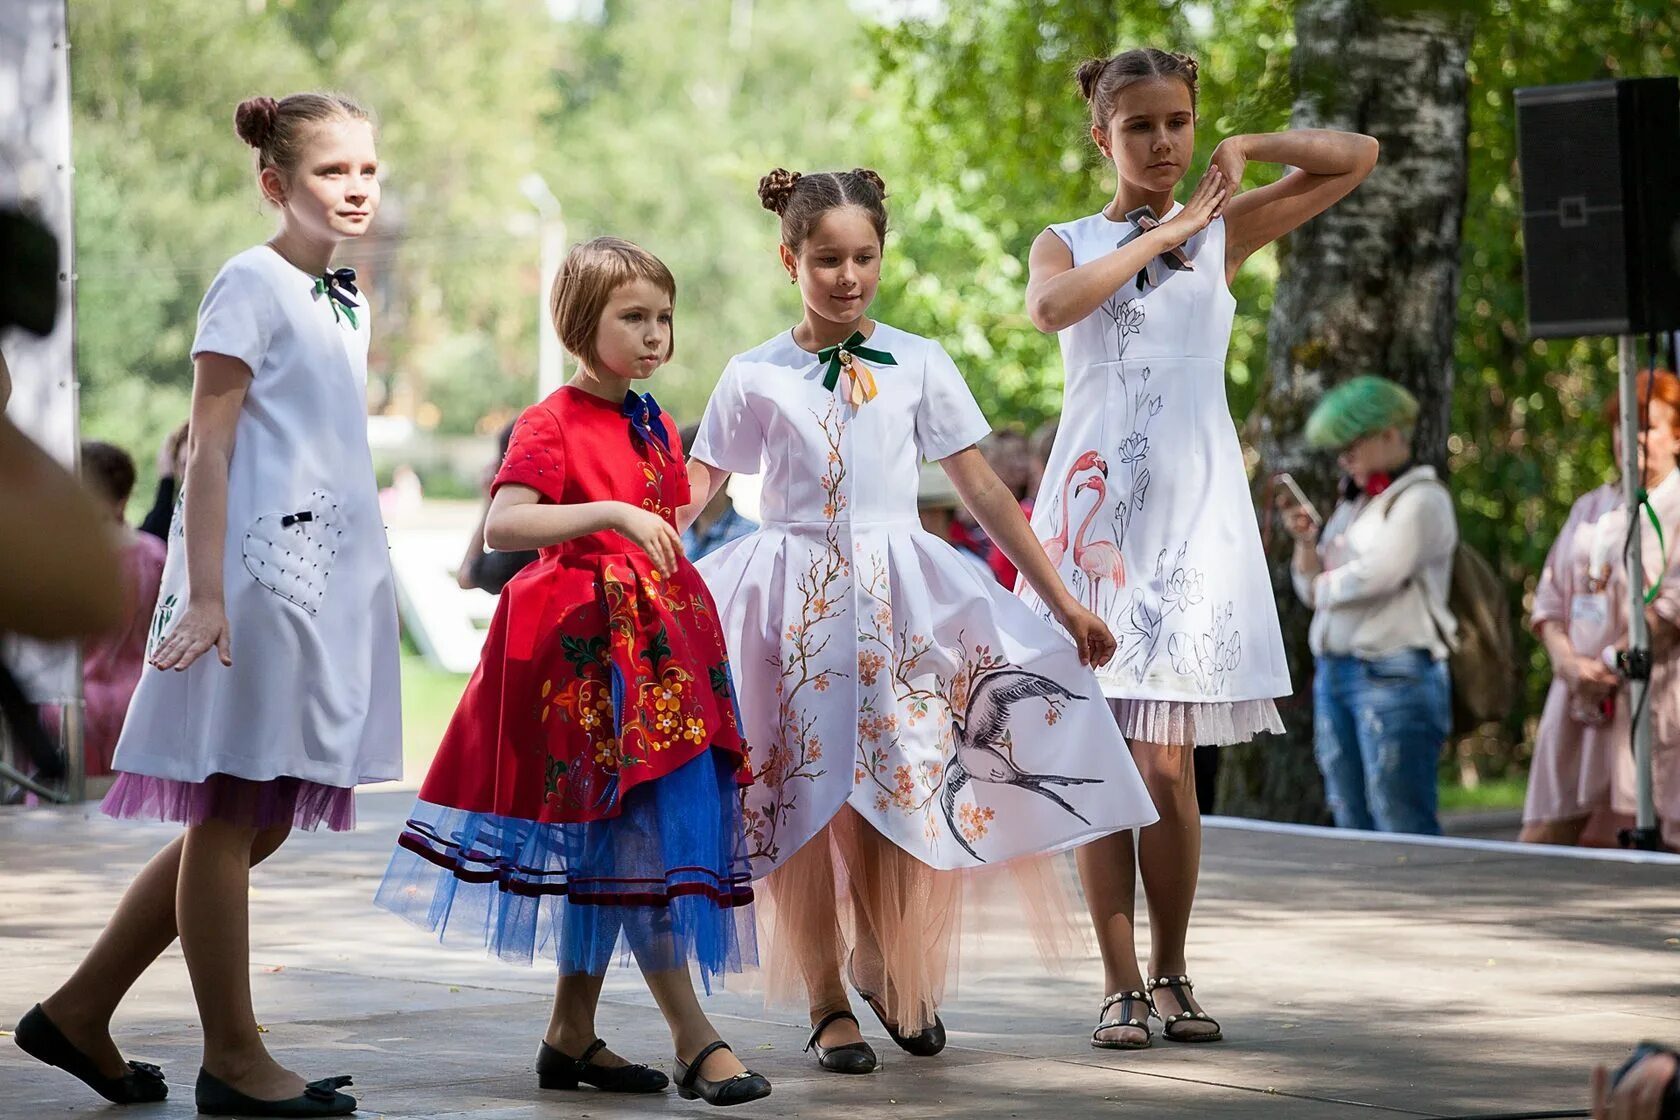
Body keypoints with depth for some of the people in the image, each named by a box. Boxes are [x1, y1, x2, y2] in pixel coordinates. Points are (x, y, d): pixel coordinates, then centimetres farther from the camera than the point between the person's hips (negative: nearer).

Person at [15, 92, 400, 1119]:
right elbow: (211, 443, -13)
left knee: (260, 821, 11)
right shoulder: (252, 284, -8)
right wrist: (206, 592, -20)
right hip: (257, 573, -9)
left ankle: (82, 1012, 17)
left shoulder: (348, 303, 17)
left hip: (328, 573, 9)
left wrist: (373, 589, 19)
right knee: (233, 815, -1)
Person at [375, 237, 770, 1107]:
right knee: (635, 837, -10)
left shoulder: (655, 428, 15)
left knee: (612, 847, 9)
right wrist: (613, 513, -31)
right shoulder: (552, 424, -9)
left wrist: (690, 629, 20)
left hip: (656, 641, 8)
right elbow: (502, 523, -23)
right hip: (586, 648, -8)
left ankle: (571, 1034, 15)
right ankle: (693, 1038, -11)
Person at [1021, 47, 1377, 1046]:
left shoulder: (1224, 232, 11)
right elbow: (1050, 306, -15)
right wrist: (1161, 234, -9)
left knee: (1166, 760, -3)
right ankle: (1122, 986, 3)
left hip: (1193, 504, 0)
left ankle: (1171, 972, 11)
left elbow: (1358, 156, 7)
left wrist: (1246, 148, 1)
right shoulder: (1068, 242, 9)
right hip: (1096, 504, 0)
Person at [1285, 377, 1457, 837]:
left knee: (1402, 826, -11)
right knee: (1352, 824, 6)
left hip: (1394, 673, -8)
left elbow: (1379, 572, -19)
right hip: (1334, 672, 8)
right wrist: (1306, 544, 3)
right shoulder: (1353, 503, 21)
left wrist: (1326, 584, -1)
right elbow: (1313, 590, 21)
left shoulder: (1421, 499, -4)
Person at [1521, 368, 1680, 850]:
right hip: (1580, 701, 6)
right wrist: (1568, 661, -4)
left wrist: (1610, 661, -12)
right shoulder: (1590, 508, 20)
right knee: (1543, 839, 0)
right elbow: (1550, 598, 14)